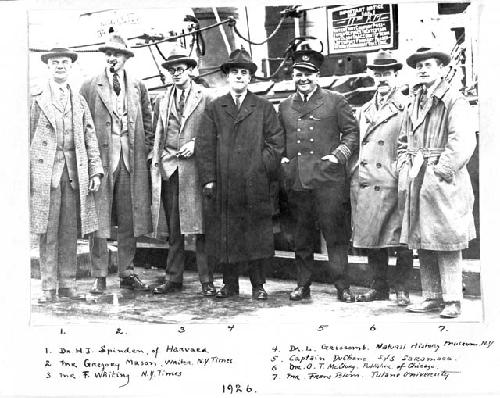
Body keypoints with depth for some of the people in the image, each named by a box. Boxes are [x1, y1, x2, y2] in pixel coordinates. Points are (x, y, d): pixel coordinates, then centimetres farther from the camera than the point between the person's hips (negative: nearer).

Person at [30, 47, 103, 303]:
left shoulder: (79, 102, 16)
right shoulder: (36, 100, 8)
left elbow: (90, 138, 13)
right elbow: (27, 139, 5)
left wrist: (96, 170, 3)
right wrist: (26, 175, -2)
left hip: (75, 171, 2)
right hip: (45, 170, -2)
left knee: (70, 232, 4)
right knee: (48, 232, -2)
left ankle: (68, 284, 12)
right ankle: (48, 287, 5)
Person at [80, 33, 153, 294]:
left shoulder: (138, 87, 13)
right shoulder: (90, 87, 5)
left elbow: (147, 120, 18)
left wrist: (144, 145, 7)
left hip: (131, 159, 3)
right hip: (101, 157, -2)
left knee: (129, 220, 5)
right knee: (99, 220, -2)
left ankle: (127, 273, 14)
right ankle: (99, 277, 5)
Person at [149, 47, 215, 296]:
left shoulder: (205, 98, 5)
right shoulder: (162, 101, 17)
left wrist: (195, 143, -9)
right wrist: (157, 159, 10)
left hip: (195, 166, -4)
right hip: (168, 167, 4)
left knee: (199, 225, -5)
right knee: (173, 228, 6)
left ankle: (207, 281, 1)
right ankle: (173, 278, 13)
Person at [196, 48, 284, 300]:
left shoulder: (264, 108, 10)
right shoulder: (214, 108, 10)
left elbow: (275, 143, 6)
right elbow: (205, 145, 5)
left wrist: (263, 170, -4)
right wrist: (208, 178, -4)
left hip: (255, 185, -1)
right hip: (223, 184, 1)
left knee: (256, 234, 3)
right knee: (225, 235, 4)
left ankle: (258, 285, 14)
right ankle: (230, 284, 16)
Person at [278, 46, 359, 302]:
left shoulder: (335, 101, 6)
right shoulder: (284, 107, 16)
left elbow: (352, 132, 6)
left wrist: (339, 154, -7)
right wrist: (282, 158, 8)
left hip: (328, 178, -3)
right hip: (296, 181, 3)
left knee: (335, 235, -2)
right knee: (301, 237, 10)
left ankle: (342, 286, 6)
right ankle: (303, 285, 19)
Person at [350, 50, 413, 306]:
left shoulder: (407, 108, 0)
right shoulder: (364, 110, 18)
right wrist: (354, 172, 15)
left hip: (393, 186, -5)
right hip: (365, 185, 6)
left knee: (400, 241, -1)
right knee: (370, 239, 9)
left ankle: (402, 289, 11)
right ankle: (379, 287, 21)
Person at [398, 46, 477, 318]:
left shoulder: (454, 101, -4)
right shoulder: (413, 103, 17)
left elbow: (463, 142, -14)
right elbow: (404, 142, 23)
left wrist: (441, 171, -17)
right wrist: (404, 169, 9)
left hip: (443, 182, -7)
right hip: (416, 183, 7)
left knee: (446, 244, -4)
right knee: (422, 244, 9)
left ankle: (452, 300, 5)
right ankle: (431, 297, 18)